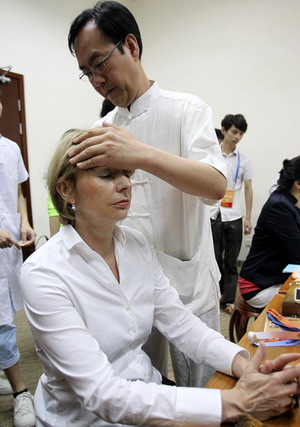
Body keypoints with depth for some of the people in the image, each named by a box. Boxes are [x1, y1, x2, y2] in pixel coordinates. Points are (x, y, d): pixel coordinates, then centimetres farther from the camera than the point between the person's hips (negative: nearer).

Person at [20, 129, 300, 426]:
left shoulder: (137, 245, -3)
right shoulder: (43, 273, -22)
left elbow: (182, 324, -4)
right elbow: (102, 394, -25)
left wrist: (245, 366, -21)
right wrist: (234, 402, -29)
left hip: (147, 396, 5)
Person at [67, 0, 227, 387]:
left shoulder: (186, 110, -7)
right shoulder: (104, 129, 7)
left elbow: (216, 185, -23)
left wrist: (143, 155, -37)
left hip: (188, 285, -3)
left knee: (200, 393, 12)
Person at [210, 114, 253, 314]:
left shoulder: (244, 160, 5)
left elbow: (248, 189, 6)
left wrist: (248, 218, 2)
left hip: (234, 217, 1)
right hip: (212, 215, -1)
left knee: (231, 262, 6)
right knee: (215, 258, 10)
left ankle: (228, 300, 16)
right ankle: (222, 293, 28)